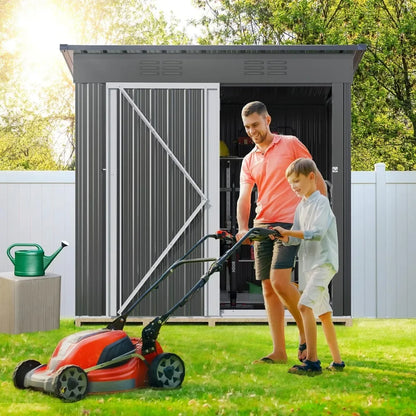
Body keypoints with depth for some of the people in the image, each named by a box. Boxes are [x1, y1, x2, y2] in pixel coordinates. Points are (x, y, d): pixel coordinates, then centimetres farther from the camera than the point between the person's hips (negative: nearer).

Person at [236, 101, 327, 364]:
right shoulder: (249, 161, 14)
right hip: (261, 228, 6)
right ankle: (279, 351, 9)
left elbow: (318, 181, 2)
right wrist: (243, 229, -14)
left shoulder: (291, 144, 0)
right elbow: (244, 197, 4)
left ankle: (306, 332, 2)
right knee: (268, 288, 4)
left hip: (288, 224, -6)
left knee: (280, 281, -19)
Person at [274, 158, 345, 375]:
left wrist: (288, 232, -24)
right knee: (323, 313, 13)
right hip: (310, 264, 9)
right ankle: (337, 361, 21)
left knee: (305, 305, -23)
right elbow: (297, 238, 11)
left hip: (324, 262, -9)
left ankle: (312, 361, -23)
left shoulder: (321, 202, -10)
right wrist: (284, 237, -10)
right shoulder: (301, 206, 15)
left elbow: (317, 233, -23)